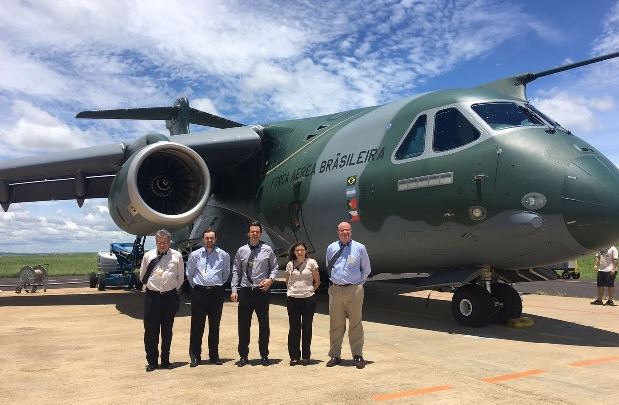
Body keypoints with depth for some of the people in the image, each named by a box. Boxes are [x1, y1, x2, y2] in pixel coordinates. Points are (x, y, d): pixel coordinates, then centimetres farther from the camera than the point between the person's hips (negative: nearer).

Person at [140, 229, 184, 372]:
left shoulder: (177, 256, 1)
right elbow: (142, 276, 15)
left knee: (167, 330, 9)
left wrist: (174, 289, 8)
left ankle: (165, 360, 21)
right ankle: (151, 361, 14)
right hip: (152, 296, 0)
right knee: (150, 330, 2)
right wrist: (151, 287, 12)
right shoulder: (148, 256, 4)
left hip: (170, 296, 0)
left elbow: (180, 278, 9)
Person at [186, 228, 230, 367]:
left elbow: (226, 273, 16)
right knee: (197, 325, 1)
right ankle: (195, 356, 10)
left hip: (216, 293, 1)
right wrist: (195, 285, 11)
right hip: (199, 293, -1)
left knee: (215, 325, 8)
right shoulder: (195, 255, 3)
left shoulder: (223, 255, 4)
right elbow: (189, 273, 14)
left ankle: (214, 355, 18)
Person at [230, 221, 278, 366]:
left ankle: (264, 355, 21)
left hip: (262, 291, -1)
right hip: (245, 292, 1)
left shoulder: (267, 250, 1)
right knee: (243, 325, 6)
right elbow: (236, 271, 7)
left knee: (264, 324, 8)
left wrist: (270, 279, -12)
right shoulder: (241, 251, 5)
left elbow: (274, 267, 7)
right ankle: (243, 356, 20)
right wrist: (234, 290, 0)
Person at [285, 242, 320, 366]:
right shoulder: (290, 264, 6)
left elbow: (317, 281, 7)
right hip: (292, 299, 2)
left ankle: (305, 356, 16)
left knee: (306, 328, 5)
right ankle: (294, 356, 13)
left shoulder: (311, 263, 0)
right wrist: (290, 290, 8)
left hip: (308, 299, -1)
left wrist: (310, 290, 2)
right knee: (294, 328, 4)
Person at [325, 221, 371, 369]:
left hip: (354, 291, -2)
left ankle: (357, 356, 12)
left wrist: (358, 283, 6)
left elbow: (366, 269, 12)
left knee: (355, 324, 2)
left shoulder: (360, 248, 2)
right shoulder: (331, 248, 9)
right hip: (335, 290, 2)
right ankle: (335, 355, 17)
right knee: (336, 324, 7)